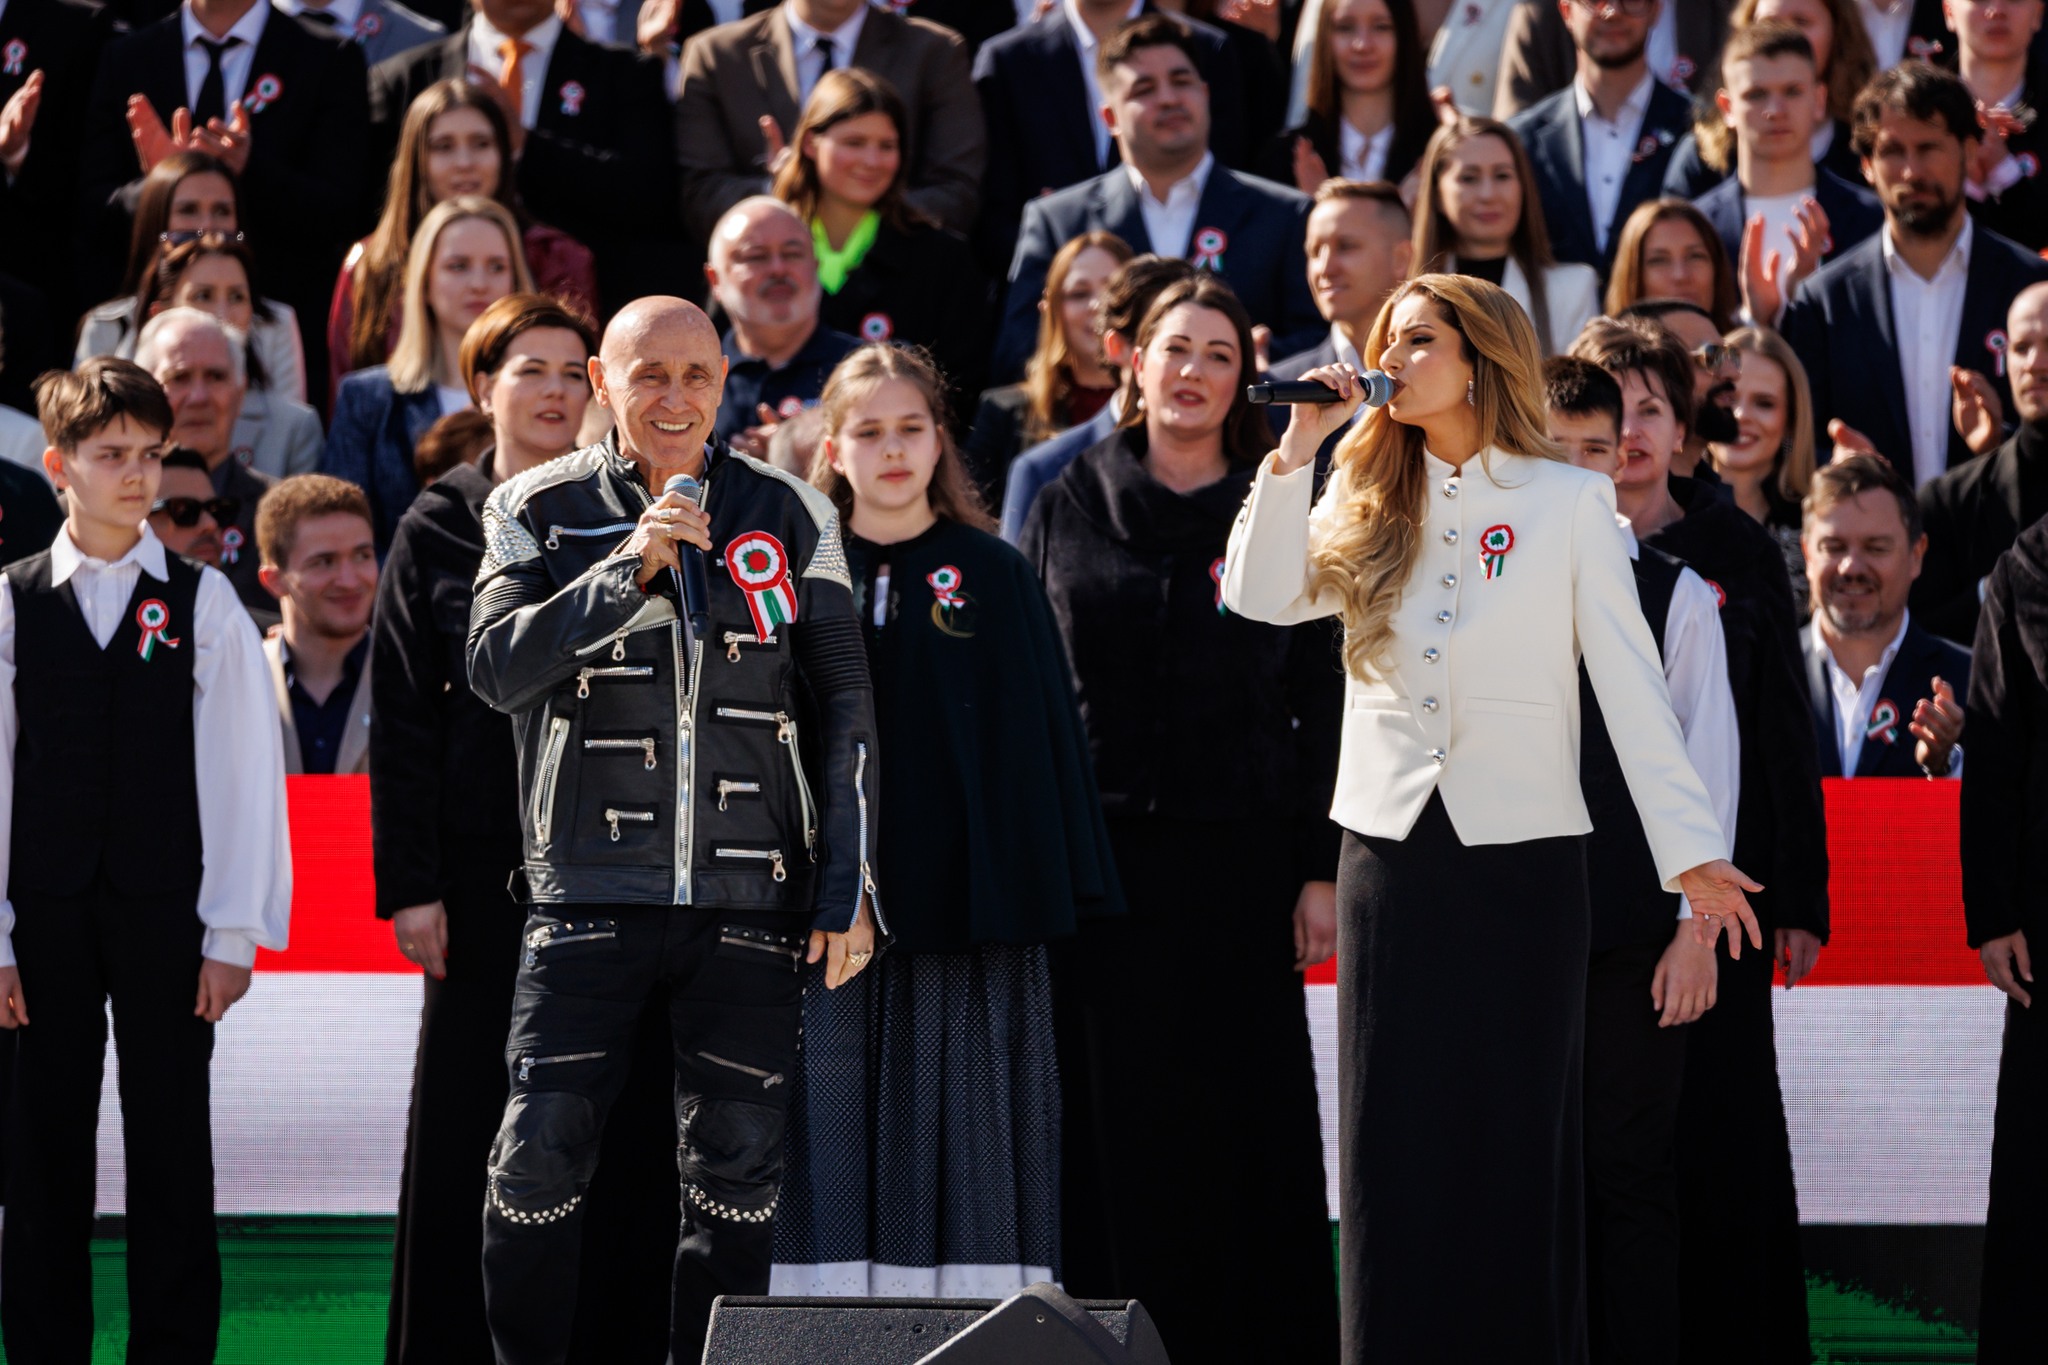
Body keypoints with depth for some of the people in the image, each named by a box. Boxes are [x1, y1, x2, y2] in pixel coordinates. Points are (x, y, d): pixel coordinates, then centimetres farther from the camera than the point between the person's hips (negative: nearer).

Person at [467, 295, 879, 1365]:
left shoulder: (789, 518, 9)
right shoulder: (540, 511, 6)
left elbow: (843, 711, 10)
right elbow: (496, 666, -8)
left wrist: (848, 887, 4)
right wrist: (630, 567, -17)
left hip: (750, 901, 1)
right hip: (591, 891, -1)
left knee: (736, 1167, 0)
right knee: (540, 1154, -7)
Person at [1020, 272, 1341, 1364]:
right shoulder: (1066, 512, 9)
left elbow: (1321, 702, 5)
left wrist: (1321, 870, -2)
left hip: (1237, 859, -1)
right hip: (1100, 854, 1)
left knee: (1246, 1118, -2)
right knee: (1113, 1119, 0)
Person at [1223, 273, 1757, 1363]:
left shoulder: (1567, 500, 0)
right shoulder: (1366, 505, 11)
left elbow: (1628, 682, -4)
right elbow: (1260, 597, -2)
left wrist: (1688, 848, -11)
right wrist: (1298, 448, -5)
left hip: (1523, 852, -3)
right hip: (1390, 849, 3)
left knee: (1516, 1137, 1)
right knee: (1394, 1139, 4)